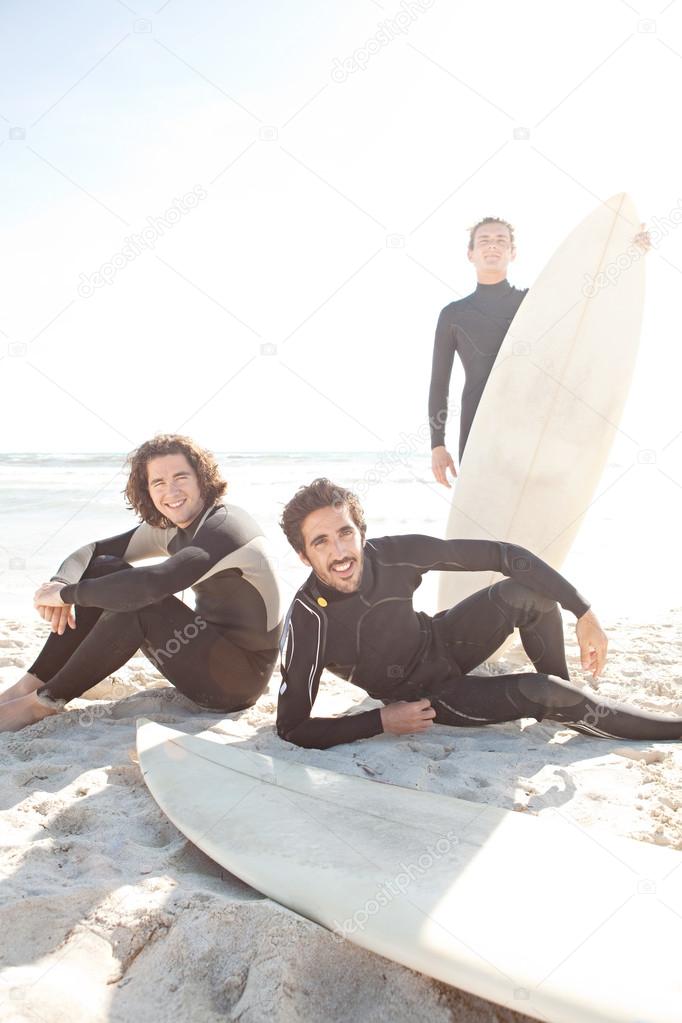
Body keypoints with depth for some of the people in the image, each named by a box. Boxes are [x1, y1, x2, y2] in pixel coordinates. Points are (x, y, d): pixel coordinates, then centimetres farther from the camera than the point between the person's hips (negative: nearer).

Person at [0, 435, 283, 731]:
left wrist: (67, 593, -25)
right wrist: (62, 584, -17)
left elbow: (151, 584, -37)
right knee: (104, 570, -3)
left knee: (136, 603, -27)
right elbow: (91, 551, 6)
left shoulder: (224, 527, -23)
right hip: (212, 647, 8)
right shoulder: (169, 528, 5)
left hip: (242, 674, -8)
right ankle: (29, 685, -2)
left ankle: (44, 701, -10)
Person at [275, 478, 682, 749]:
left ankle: (564, 693, 4)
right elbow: (292, 727, -24)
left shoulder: (394, 554, -25)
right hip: (427, 694, -3)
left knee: (528, 591, -22)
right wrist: (382, 721, -25)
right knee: (544, 695, -20)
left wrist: (584, 611, -23)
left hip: (442, 642, 3)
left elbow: (502, 554, -20)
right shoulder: (308, 620, -31)